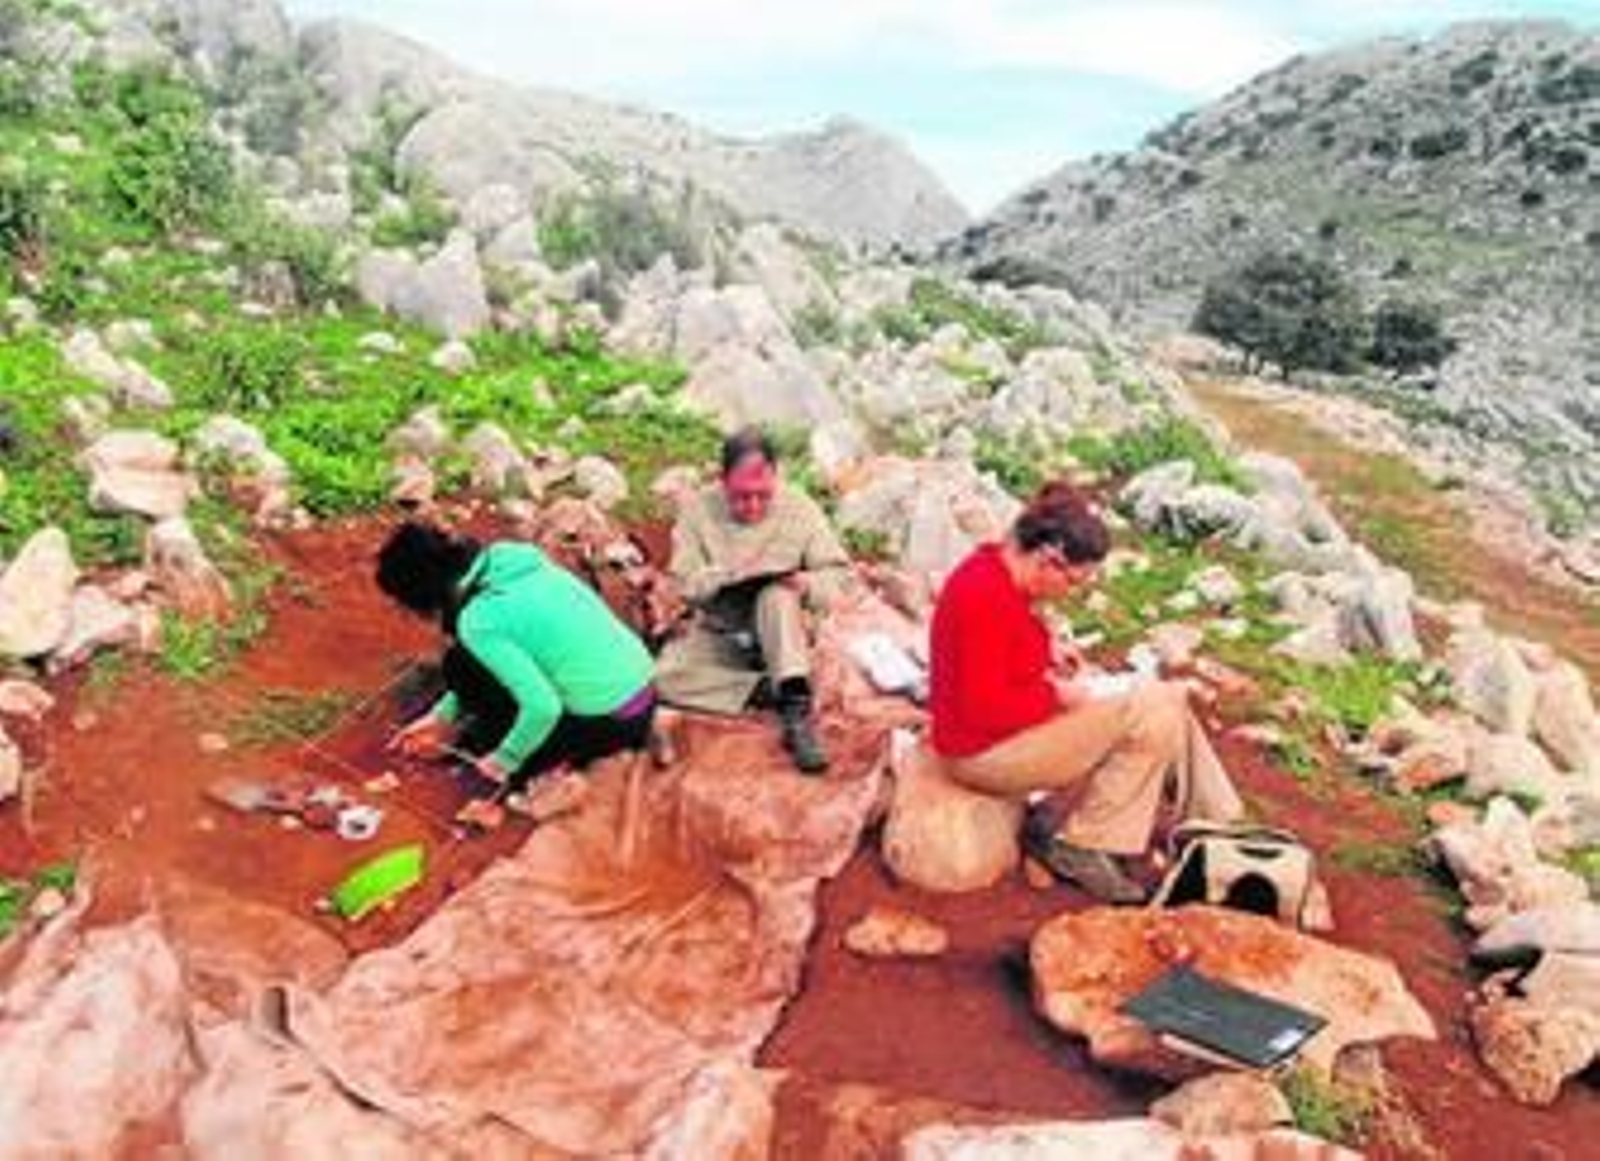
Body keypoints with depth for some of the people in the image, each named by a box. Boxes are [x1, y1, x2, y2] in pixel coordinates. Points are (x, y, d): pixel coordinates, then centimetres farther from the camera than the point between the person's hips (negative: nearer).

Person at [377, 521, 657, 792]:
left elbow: (543, 708, -23)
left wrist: (504, 760, -5)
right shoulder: (507, 558, 5)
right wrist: (443, 717, 23)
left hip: (607, 723, -8)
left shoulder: (477, 621, -19)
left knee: (461, 666, 0)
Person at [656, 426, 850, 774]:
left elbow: (837, 573, -6)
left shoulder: (800, 508, -7)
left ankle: (797, 710, -42)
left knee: (778, 596, -35)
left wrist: (808, 585, -29)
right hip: (718, 637, 2)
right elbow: (687, 584, -10)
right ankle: (772, 691, -22)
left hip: (777, 632, -1)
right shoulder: (698, 509, -6)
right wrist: (730, 572, -29)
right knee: (662, 676, -25)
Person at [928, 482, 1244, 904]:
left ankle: (1216, 827, 15)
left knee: (1167, 700, 6)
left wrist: (1049, 650, 4)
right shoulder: (984, 598, -28)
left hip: (1019, 722, 10)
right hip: (986, 750, -10)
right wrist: (1057, 696, -16)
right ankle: (1076, 844, -5)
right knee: (1149, 720, -17)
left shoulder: (1000, 570, 2)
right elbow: (985, 710, -28)